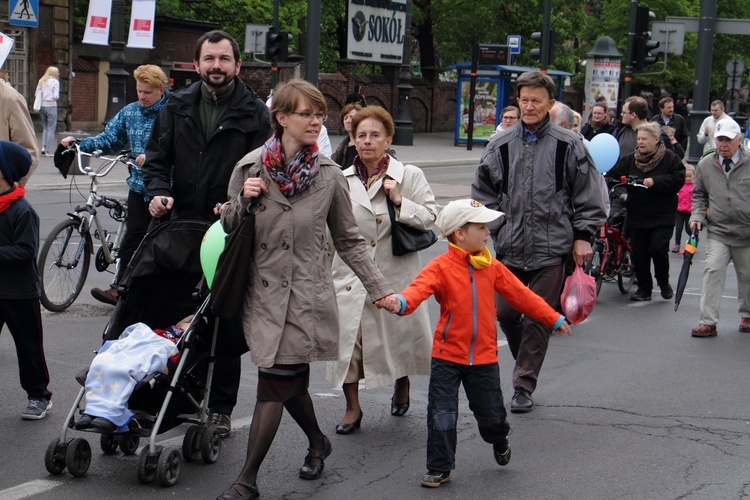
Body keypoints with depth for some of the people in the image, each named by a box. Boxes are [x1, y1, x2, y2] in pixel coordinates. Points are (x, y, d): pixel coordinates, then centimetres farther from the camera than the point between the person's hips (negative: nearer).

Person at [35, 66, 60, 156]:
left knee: (45, 127, 18)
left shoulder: (41, 81, 8)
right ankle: (48, 150, 0)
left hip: (42, 106, 5)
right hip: (51, 106, -5)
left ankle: (43, 148, 10)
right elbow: (56, 96, -13)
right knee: (51, 128, 2)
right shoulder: (55, 82, -6)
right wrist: (56, 98, 8)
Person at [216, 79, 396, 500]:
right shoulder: (250, 168, 0)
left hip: (306, 297, -2)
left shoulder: (329, 175, -1)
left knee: (274, 386, -6)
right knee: (291, 385, 14)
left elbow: (349, 240, 7)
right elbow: (229, 228, 10)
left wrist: (379, 288, 2)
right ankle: (318, 442, 43)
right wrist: (243, 200, -11)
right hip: (264, 293, 2)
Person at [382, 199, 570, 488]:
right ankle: (439, 469, 14)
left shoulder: (491, 267, 4)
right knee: (441, 415, 0)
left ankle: (499, 441, 46)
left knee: (490, 412, 13)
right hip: (448, 355, -3)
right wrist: (401, 302, -50)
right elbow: (420, 287, -27)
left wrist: (553, 318, 15)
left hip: (484, 356, 3)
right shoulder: (441, 267, -10)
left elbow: (520, 295, 12)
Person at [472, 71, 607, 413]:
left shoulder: (568, 146, 0)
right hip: (510, 247, 3)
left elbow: (586, 195, 4)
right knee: (505, 313, 6)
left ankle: (524, 385, 11)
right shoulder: (500, 146, 7)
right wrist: (488, 229, 5)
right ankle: (526, 363, 32)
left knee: (538, 318, 1)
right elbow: (483, 193, 14)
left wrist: (583, 236, 0)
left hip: (552, 247, -3)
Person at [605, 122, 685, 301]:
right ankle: (644, 288, 17)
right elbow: (613, 175, 4)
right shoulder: (629, 160, 8)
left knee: (658, 249, -13)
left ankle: (663, 282, 13)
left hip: (662, 217, -4)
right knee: (639, 253, 4)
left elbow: (678, 179, -13)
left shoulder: (670, 159, -3)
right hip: (637, 217, 4)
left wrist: (655, 181, -21)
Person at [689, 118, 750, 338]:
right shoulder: (705, 165, 3)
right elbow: (699, 194, 15)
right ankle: (708, 322, -11)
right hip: (717, 232, 1)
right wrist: (697, 216, 1)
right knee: (713, 272, -13)